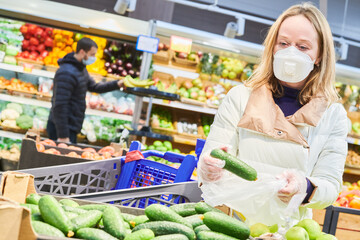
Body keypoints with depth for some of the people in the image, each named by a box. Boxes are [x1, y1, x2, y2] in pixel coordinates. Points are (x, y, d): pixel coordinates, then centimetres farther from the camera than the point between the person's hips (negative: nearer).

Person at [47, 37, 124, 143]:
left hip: (71, 128, 10)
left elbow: (93, 86, 24)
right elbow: (59, 106, -23)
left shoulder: (81, 69, 11)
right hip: (61, 127, -10)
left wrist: (117, 84, 9)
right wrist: (63, 136, -25)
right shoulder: (67, 73, -20)